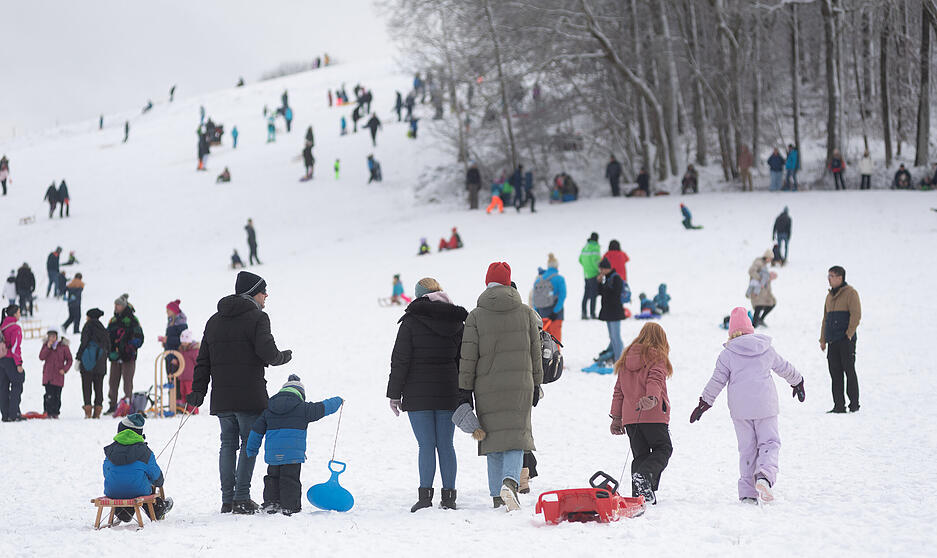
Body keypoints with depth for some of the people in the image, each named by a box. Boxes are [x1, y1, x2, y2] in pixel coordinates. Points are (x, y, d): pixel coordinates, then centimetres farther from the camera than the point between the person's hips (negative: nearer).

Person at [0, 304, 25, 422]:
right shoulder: (15, 328, -13)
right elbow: (15, 347, -17)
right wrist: (19, 364, -14)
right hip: (11, 360, -8)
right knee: (17, 386, -1)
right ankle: (14, 414, -4)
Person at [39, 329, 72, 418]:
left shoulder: (63, 346, 2)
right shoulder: (46, 345, 6)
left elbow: (69, 359, 6)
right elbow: (41, 357, -4)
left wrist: (65, 369, -7)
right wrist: (48, 347, -14)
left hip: (59, 374, 0)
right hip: (48, 375, 0)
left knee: (57, 395, 1)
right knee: (49, 395, -10)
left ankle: (55, 413, 11)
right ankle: (48, 412, -2)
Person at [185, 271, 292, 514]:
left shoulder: (214, 320, 15)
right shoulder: (257, 318, -6)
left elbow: (203, 360, 13)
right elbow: (268, 353, -16)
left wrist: (198, 391, 14)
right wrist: (285, 357, 4)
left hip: (221, 398, 6)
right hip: (250, 397, -6)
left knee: (228, 444, 11)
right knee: (249, 443, 0)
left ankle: (227, 499, 8)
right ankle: (241, 498, -6)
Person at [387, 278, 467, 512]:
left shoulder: (411, 322, -5)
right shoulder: (457, 322, 8)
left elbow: (400, 360, -6)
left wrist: (394, 394, -1)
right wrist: (462, 395, 17)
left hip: (418, 394, -3)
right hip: (448, 393, 3)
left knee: (426, 445, -3)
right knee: (446, 445, 7)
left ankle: (425, 495, -7)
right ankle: (449, 496, 7)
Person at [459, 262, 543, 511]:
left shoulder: (475, 317, -2)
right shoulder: (526, 313, 3)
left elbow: (468, 357, -2)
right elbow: (536, 352, 8)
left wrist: (465, 390, 4)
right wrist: (536, 385, 17)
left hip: (487, 387, 0)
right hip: (520, 386, 0)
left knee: (493, 437, 9)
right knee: (516, 436, 0)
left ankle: (497, 497, 10)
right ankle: (510, 481, -26)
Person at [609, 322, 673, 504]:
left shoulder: (626, 358, 16)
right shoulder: (657, 357, -1)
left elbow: (618, 390, 17)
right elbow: (655, 380, -20)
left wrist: (616, 417, 19)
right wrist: (652, 397, -36)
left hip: (630, 418, 5)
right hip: (654, 415, -5)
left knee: (640, 455, 12)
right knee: (663, 450, 6)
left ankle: (639, 494, -1)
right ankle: (645, 475, -21)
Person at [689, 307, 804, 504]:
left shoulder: (727, 354, 0)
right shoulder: (766, 349, 8)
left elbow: (717, 381, 0)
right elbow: (784, 368, 21)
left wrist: (704, 403, 10)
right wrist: (797, 382, 40)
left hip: (740, 409, 0)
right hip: (765, 406, 0)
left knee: (746, 448, 7)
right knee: (769, 442, 6)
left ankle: (748, 493, 3)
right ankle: (765, 475, -23)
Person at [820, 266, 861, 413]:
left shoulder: (850, 293, -5)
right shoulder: (830, 295, 19)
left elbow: (856, 315, -12)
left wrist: (849, 334, -16)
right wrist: (823, 339, 17)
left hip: (846, 340, -7)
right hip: (833, 341, 7)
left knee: (849, 371, -5)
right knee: (835, 373, 5)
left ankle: (854, 404, 1)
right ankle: (839, 405, 8)